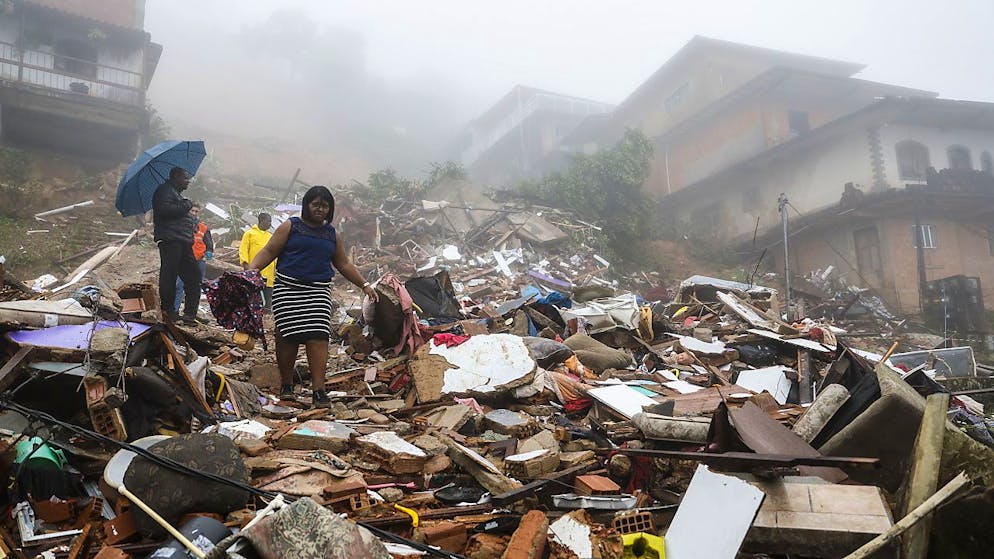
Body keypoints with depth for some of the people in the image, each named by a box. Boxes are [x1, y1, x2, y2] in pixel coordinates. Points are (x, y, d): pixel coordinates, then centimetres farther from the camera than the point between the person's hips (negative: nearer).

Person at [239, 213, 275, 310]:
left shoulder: (271, 236, 17)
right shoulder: (250, 233, 2)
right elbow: (243, 249, -2)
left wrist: (276, 267, 13)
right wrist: (245, 263, -12)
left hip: (269, 272, 5)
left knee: (268, 294, 4)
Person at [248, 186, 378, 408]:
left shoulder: (332, 234, 18)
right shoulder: (290, 227, 7)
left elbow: (344, 264, 24)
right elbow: (269, 251, 2)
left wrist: (364, 285, 20)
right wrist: (251, 269, -14)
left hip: (319, 291, 2)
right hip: (288, 288, -2)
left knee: (318, 337, -10)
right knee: (287, 336, -2)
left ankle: (318, 390, -12)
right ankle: (286, 384, 15)